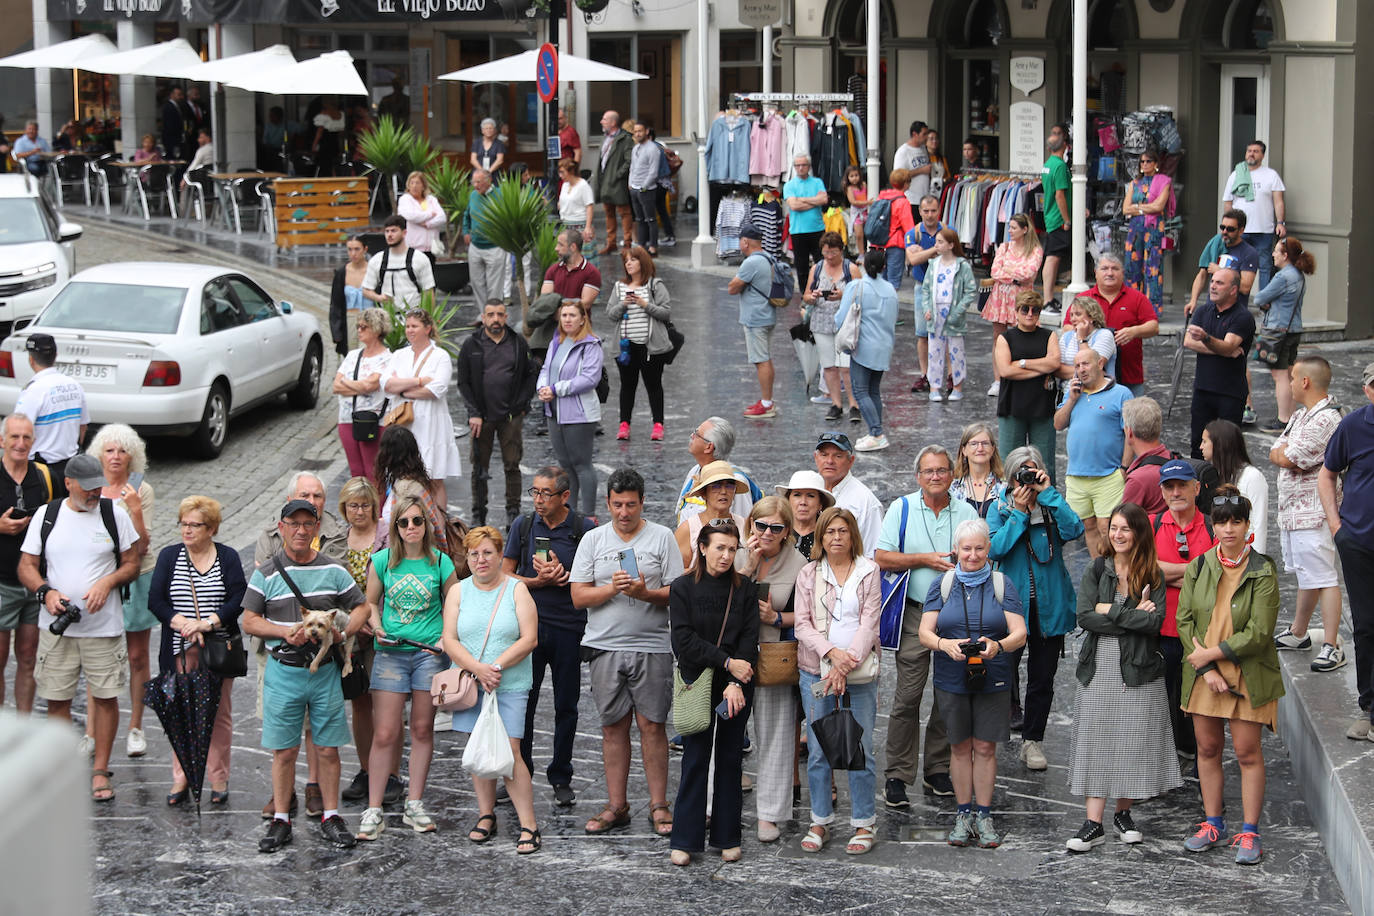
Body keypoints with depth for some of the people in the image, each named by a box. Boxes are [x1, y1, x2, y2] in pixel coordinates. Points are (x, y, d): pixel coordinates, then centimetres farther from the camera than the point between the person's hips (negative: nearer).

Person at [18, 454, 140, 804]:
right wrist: (46, 592, -13)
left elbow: (132, 563, 6)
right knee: (57, 698, 3)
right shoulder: (46, 515, 4)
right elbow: (26, 567, 6)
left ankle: (100, 770, 12)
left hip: (103, 626, -1)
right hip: (56, 627, 1)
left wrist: (107, 582, -13)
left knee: (105, 696, 1)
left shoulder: (115, 515, 2)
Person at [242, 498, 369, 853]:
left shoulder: (333, 570, 5)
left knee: (328, 749, 4)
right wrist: (285, 632, -15)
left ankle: (331, 817, 15)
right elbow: (249, 621, 1)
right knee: (284, 751, 3)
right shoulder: (266, 574, 1)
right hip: (283, 672, -1)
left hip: (325, 670, 1)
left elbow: (360, 607, 11)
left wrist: (343, 631, -9)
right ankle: (280, 820, 13)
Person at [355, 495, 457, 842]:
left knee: (422, 730, 6)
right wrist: (377, 628, -6)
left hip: (430, 652, 0)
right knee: (385, 733, -4)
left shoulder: (440, 562, 2)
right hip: (390, 652, 0)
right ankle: (373, 810, 0)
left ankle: (414, 805, 16)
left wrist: (446, 637, -6)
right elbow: (371, 603, 13)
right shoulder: (382, 561, 3)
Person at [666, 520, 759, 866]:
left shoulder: (745, 589, 4)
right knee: (695, 759, -2)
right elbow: (684, 640, -8)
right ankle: (685, 840, 3)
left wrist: (736, 684, -15)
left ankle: (727, 837, 12)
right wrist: (727, 662, -15)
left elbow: (750, 639, -3)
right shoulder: (683, 588, 0)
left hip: (737, 687, 2)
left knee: (731, 759, 5)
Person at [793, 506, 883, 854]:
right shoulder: (808, 574, 8)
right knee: (818, 750, 3)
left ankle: (863, 823, 10)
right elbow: (803, 624, 1)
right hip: (816, 670, 1)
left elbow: (869, 623, -3)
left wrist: (847, 664, -13)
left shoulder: (869, 572, 4)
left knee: (860, 750, 0)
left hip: (860, 672, -1)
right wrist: (832, 652, -15)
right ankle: (820, 821, 15)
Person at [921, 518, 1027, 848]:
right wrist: (944, 644, -25)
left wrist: (998, 645, -28)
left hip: (992, 680, -1)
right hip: (951, 680, 1)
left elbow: (1019, 633, -7)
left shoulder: (1002, 585, 2)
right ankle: (963, 815, 17)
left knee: (985, 747, 2)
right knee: (960, 746, 7)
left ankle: (983, 816, 11)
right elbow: (924, 632, -3)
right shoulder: (942, 584, 4)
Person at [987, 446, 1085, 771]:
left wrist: (1048, 493, -19)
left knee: (1042, 679, 10)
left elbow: (1074, 530, -19)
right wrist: (1019, 512, -17)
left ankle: (1033, 740, 25)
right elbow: (995, 549, -15)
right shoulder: (1000, 508, 0)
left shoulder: (1052, 505, 1)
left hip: (1049, 607, 1)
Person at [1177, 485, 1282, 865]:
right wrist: (1206, 669, -10)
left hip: (1247, 675, -4)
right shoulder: (1198, 568, 3)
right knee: (1207, 750, 10)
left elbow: (1259, 633, -14)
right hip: (1203, 674, 4)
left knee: (1248, 752, -2)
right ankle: (1213, 824, 22)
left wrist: (1210, 653, -13)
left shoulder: (1262, 573, -9)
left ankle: (1249, 832, 6)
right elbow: (1184, 620, 1)